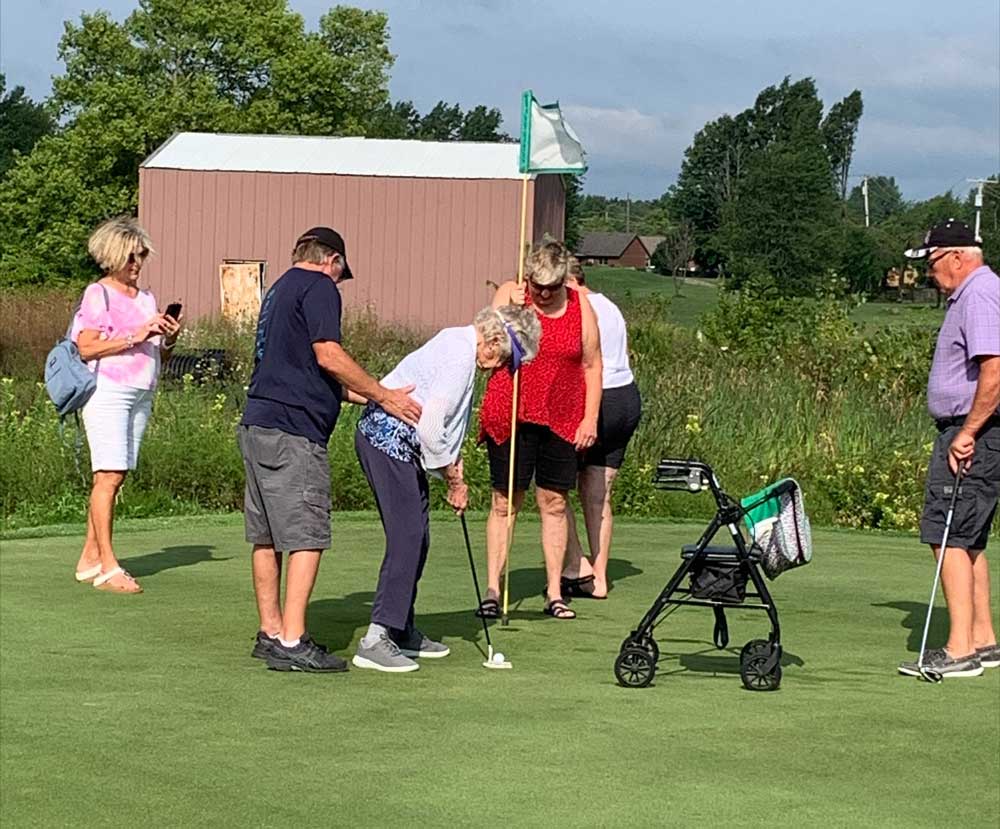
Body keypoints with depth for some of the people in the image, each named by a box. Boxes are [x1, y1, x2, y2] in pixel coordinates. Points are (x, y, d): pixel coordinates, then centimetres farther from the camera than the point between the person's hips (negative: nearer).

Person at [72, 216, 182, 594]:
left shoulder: (146, 298, 19)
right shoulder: (98, 294, -1)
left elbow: (157, 357, 20)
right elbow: (86, 348, -12)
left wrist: (169, 340, 0)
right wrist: (135, 337, -16)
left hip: (141, 394, 7)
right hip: (107, 390, -7)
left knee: (111, 477, 5)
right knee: (109, 475, -12)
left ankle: (89, 558, 10)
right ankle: (108, 567, -13)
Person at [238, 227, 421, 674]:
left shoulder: (278, 290, 24)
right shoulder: (319, 286, -4)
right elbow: (328, 356, -16)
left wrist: (370, 395, 26)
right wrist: (383, 395, -8)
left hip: (256, 426, 10)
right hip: (293, 431, -10)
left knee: (267, 537, 12)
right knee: (306, 536, -9)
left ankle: (271, 632, 18)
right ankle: (292, 642, -13)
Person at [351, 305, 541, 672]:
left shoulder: (458, 341, 14)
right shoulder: (461, 356, -19)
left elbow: (440, 417, 22)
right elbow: (430, 426, -22)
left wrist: (454, 459, 11)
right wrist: (454, 480, -10)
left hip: (399, 444, 11)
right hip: (388, 439, -11)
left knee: (416, 537, 13)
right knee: (406, 537, -14)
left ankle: (401, 631, 21)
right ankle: (375, 640, -16)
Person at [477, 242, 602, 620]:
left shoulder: (581, 307, 3)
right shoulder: (509, 294, -2)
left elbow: (592, 365, 8)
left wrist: (590, 418, 2)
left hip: (562, 419, 2)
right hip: (511, 417, -2)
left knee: (554, 503, 5)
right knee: (504, 503, 0)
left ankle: (554, 593, 10)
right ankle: (492, 590, 3)